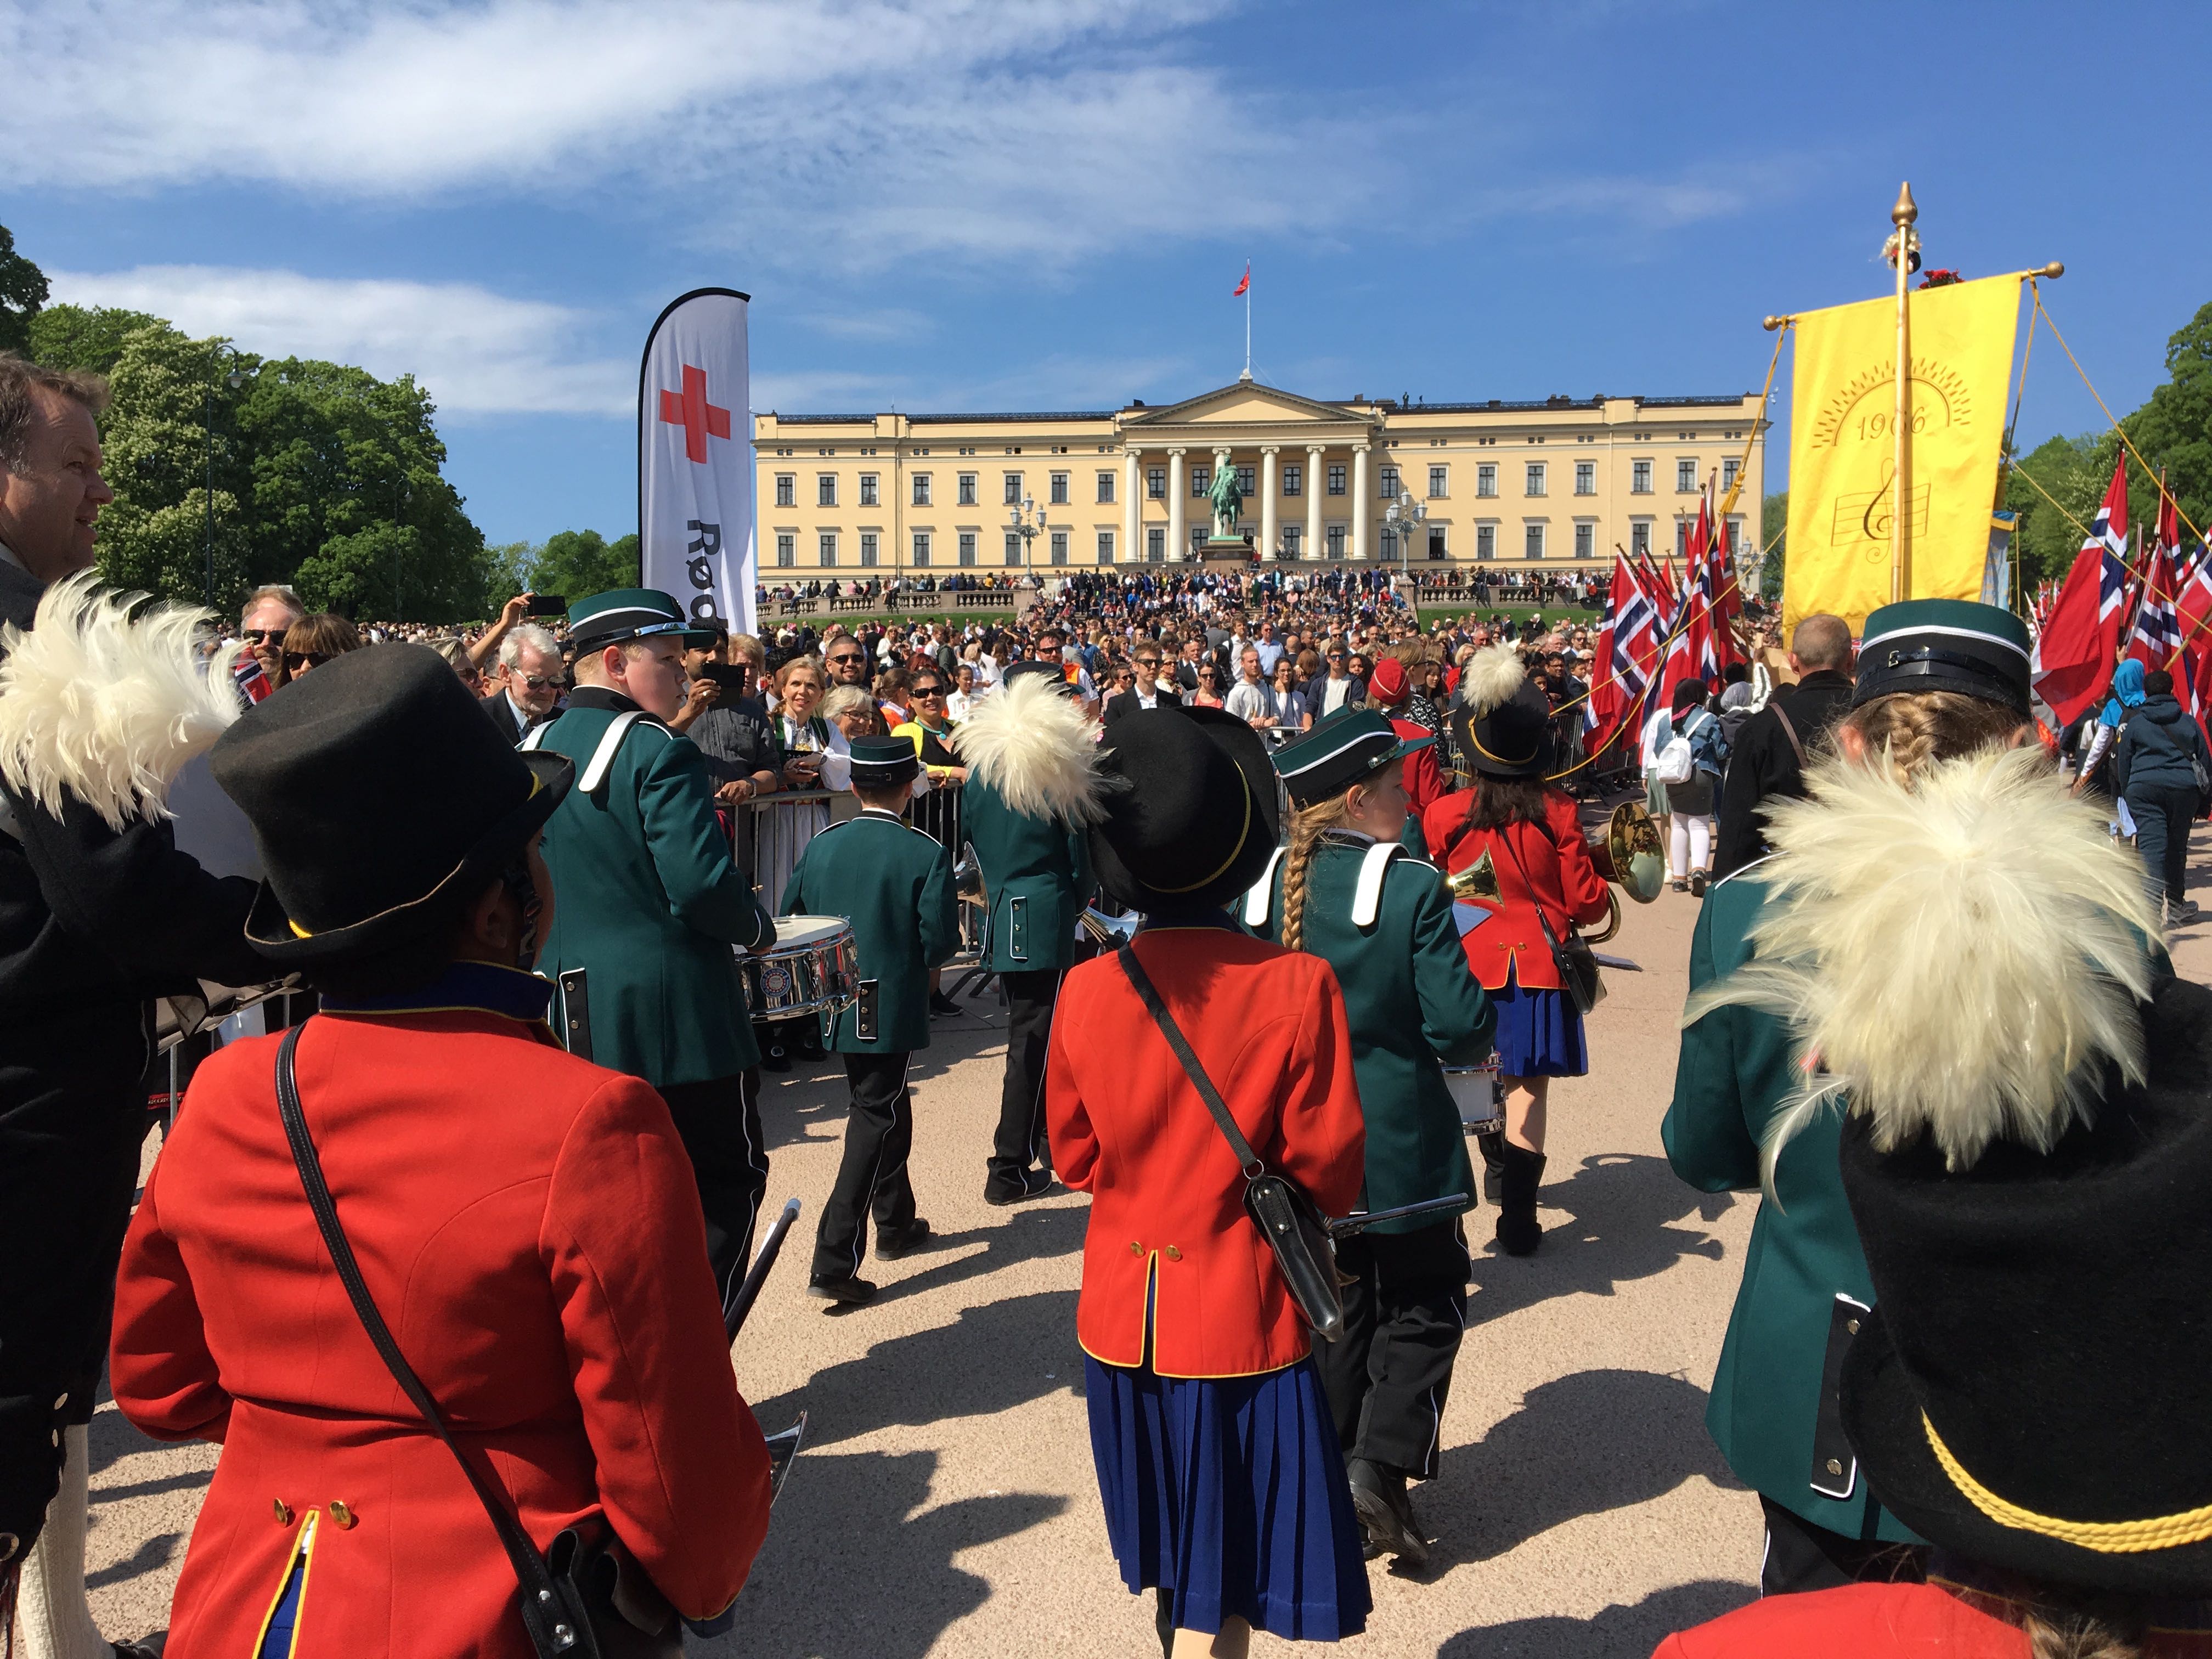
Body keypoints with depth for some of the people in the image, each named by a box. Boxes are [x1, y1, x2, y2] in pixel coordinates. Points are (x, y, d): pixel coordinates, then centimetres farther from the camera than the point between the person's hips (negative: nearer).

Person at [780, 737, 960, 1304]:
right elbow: (940, 942, -14)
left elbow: (792, 919, 5)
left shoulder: (821, 846, -1)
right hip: (894, 1010, -5)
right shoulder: (926, 855, -13)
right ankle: (835, 1263, -5)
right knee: (874, 1120, 2)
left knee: (884, 1108, 23)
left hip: (839, 1007, 5)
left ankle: (896, 1224, 40)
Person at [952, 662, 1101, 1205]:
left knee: (1033, 1035, 20)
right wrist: (1078, 900, 12)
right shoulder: (1057, 769, -12)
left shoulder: (978, 767, 4)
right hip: (1047, 920, -6)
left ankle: (1048, 1138, 35)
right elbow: (1078, 850, -5)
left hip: (1000, 918, 6)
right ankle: (1010, 1171, 2)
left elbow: (970, 836, 12)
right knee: (1031, 1042, -1)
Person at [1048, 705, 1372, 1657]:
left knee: (1171, 1555, 26)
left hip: (1124, 1315, 4)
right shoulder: (1297, 987, -20)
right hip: (1240, 1319, -3)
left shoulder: (1088, 990, -12)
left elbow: (1075, 1157, 1)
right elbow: (1328, 1175, -12)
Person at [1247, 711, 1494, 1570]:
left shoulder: (1262, 888, -4)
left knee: (1334, 1305, 19)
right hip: (1401, 1140, -5)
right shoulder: (1413, 888, -19)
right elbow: (1460, 1024, -19)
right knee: (1425, 1299, 15)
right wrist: (1474, 1037, 4)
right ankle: (1382, 1465, 3)